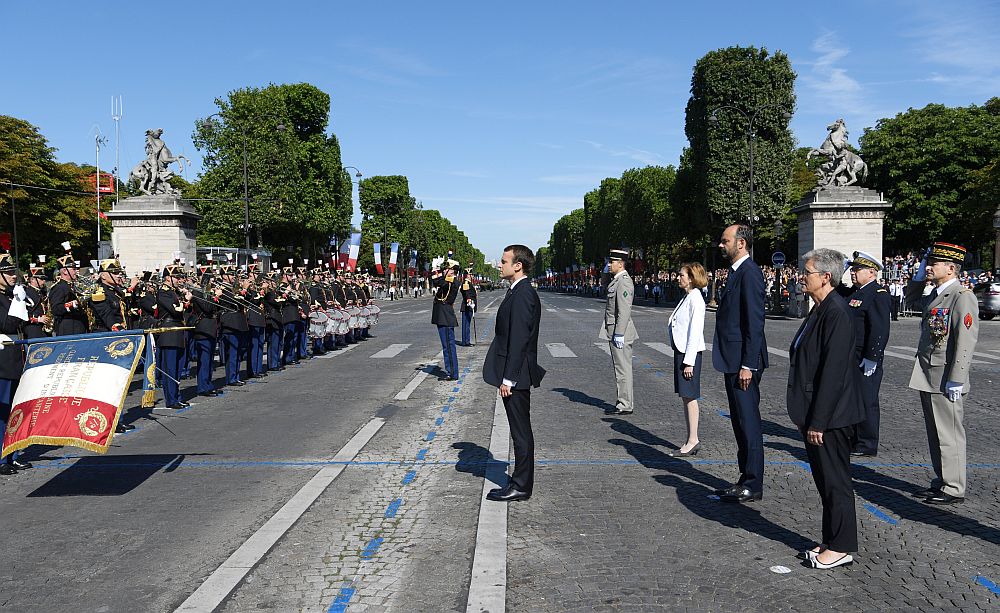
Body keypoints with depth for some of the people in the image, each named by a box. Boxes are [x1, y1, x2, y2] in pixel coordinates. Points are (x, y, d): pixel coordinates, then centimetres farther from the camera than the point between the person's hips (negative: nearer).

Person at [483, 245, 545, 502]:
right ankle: (520, 482, 25)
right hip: (513, 374, 10)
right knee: (520, 432, 16)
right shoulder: (519, 292, 14)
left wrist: (508, 379, -21)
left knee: (521, 432, 0)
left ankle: (521, 487, 10)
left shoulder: (523, 295, -18)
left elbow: (519, 340, -22)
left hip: (516, 375, -10)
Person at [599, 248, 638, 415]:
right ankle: (625, 402, 21)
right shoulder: (616, 280, 16)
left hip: (619, 332, -10)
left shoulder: (623, 282, -17)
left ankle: (626, 405, 1)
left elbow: (624, 311, -22)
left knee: (623, 369, -5)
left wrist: (619, 334, -23)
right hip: (615, 332, 10)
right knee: (621, 368, 14)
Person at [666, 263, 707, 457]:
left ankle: (693, 440, 4)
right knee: (686, 397, 12)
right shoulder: (686, 298, 15)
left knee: (690, 397, -3)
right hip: (681, 351, 10)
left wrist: (689, 361, -20)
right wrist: (683, 358, 16)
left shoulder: (695, 299, -14)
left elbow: (695, 331, -18)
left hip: (690, 353, -10)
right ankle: (691, 441, 18)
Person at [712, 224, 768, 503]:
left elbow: (755, 322, -19)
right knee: (740, 422, 15)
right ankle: (746, 480, 25)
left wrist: (747, 365, -21)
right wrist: (734, 363, 19)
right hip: (733, 361, 10)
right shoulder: (737, 271, 16)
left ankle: (753, 485, 7)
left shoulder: (749, 273, -15)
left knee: (749, 422, -2)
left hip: (743, 363, -10)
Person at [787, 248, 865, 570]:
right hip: (816, 414, 10)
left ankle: (841, 547, 16)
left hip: (830, 415, -10)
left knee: (835, 481, 2)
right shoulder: (820, 310, 12)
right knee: (824, 479, 17)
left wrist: (818, 421, -21)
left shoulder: (837, 313, -19)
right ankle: (832, 541, 29)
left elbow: (833, 371, -22)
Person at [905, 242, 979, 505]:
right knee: (934, 434, 16)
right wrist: (920, 273, 17)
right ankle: (941, 482, 26)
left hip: (945, 380, -9)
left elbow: (966, 340, -19)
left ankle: (954, 489, 10)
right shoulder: (935, 294, 13)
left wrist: (956, 380, -21)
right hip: (927, 377, 9)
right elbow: (910, 295, 35)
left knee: (949, 435, 0)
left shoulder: (963, 296, -14)